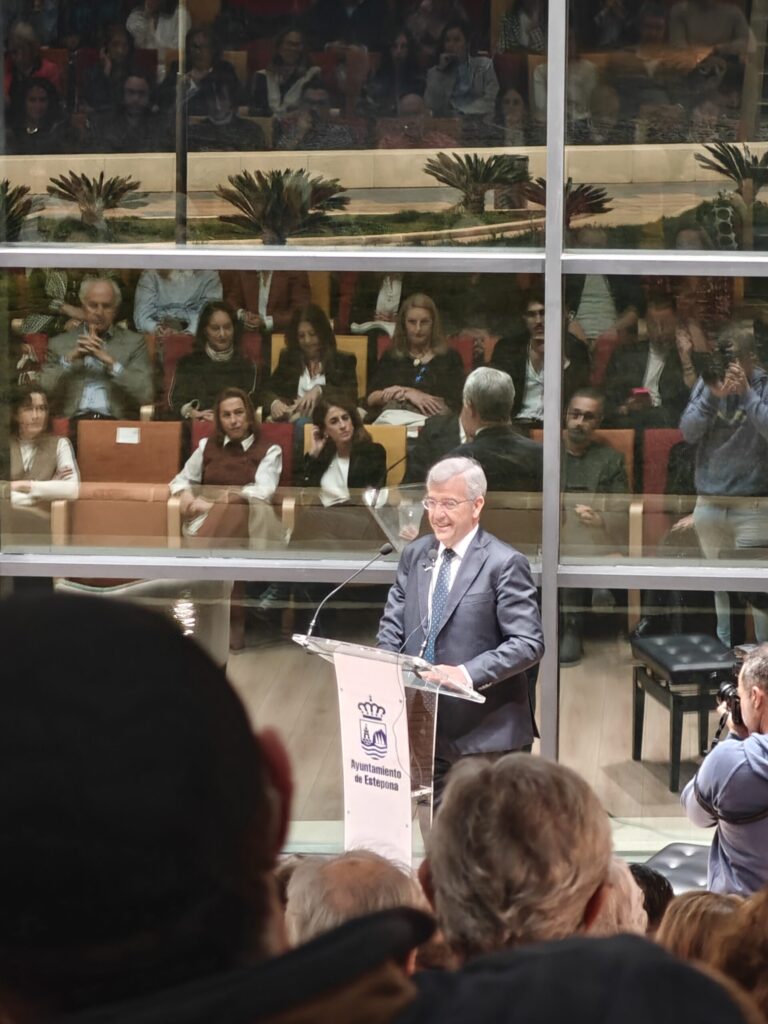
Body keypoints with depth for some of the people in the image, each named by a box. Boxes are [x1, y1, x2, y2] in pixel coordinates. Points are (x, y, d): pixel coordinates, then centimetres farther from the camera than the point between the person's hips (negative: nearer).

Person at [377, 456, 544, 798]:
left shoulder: (504, 564, -9)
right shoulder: (414, 555, 10)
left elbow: (529, 643, -14)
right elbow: (392, 625, 14)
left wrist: (467, 673, -25)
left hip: (481, 731, -5)